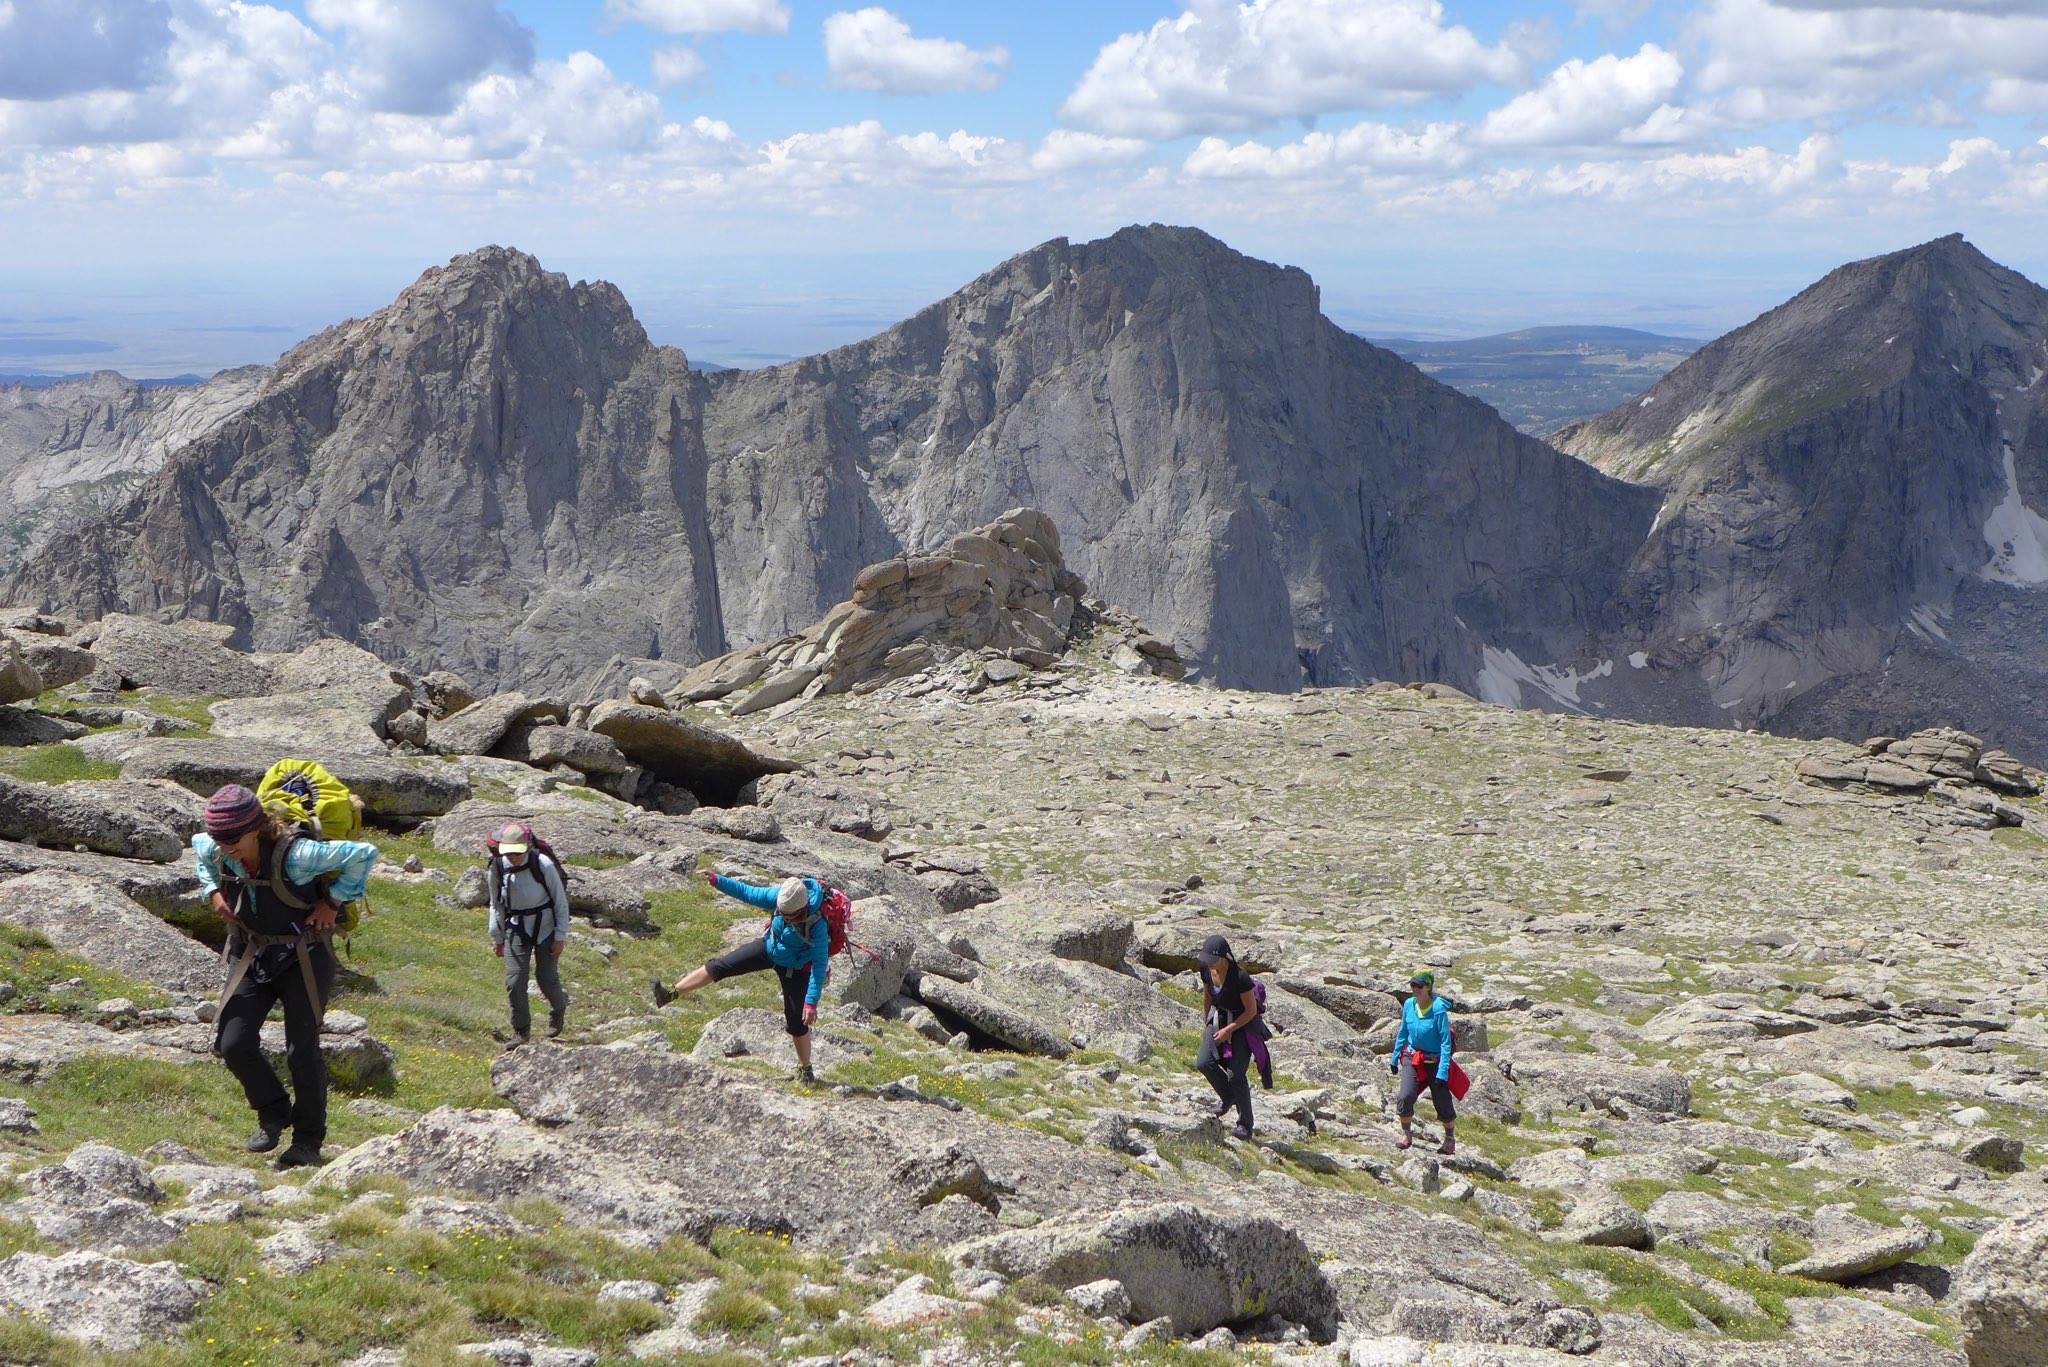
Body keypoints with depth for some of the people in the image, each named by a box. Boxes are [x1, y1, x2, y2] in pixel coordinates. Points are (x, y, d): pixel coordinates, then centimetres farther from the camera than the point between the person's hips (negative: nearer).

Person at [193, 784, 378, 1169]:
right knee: (233, 1044, -6)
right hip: (251, 954, 5)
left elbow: (363, 854, -22)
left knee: (302, 1050, -6)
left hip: (304, 957, -5)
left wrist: (333, 902, -16)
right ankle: (274, 1115, 19)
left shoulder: (293, 855, -29)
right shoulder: (212, 850, -12)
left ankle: (309, 1140, 14)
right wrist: (213, 891, 2)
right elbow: (198, 846, 16)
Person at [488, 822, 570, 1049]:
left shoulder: (544, 866, -18)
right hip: (515, 929, 2)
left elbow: (560, 901, -9)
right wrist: (497, 938, 11)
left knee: (547, 980, -1)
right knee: (514, 982, -6)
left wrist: (560, 937, -9)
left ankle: (559, 1008, 32)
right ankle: (521, 1031, 9)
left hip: (545, 927, -2)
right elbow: (496, 905, 8)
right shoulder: (497, 869, -9)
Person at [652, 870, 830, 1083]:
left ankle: (805, 1070, 20)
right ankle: (672, 993, 4)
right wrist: (717, 881, -22)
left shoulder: (817, 924, -40)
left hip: (795, 967, -4)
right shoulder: (780, 896, -27)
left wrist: (811, 1002, -38)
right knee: (721, 966, -3)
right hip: (770, 947, 5)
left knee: (797, 1022, 0)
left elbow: (820, 964, -35)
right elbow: (747, 892, -12)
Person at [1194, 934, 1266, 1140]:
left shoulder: (1240, 978, -29)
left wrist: (1229, 1030, -19)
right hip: (1219, 1019, 6)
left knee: (1235, 1074, -11)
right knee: (1204, 1063, -13)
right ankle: (1228, 1097, 15)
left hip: (1243, 1024, -6)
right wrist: (1206, 1023, 17)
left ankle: (1245, 1125, 4)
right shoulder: (1207, 971, -10)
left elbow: (1251, 1011, -19)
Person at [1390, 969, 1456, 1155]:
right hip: (1412, 1058, 3)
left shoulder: (1439, 1010, -21)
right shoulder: (1408, 1005, -5)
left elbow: (1446, 1042, -19)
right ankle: (1406, 1134, 10)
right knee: (1405, 1097, -13)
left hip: (1435, 1061, -3)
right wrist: (1395, 1058, 16)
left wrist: (1443, 1071, -22)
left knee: (1443, 1103, 4)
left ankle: (1450, 1139, 29)